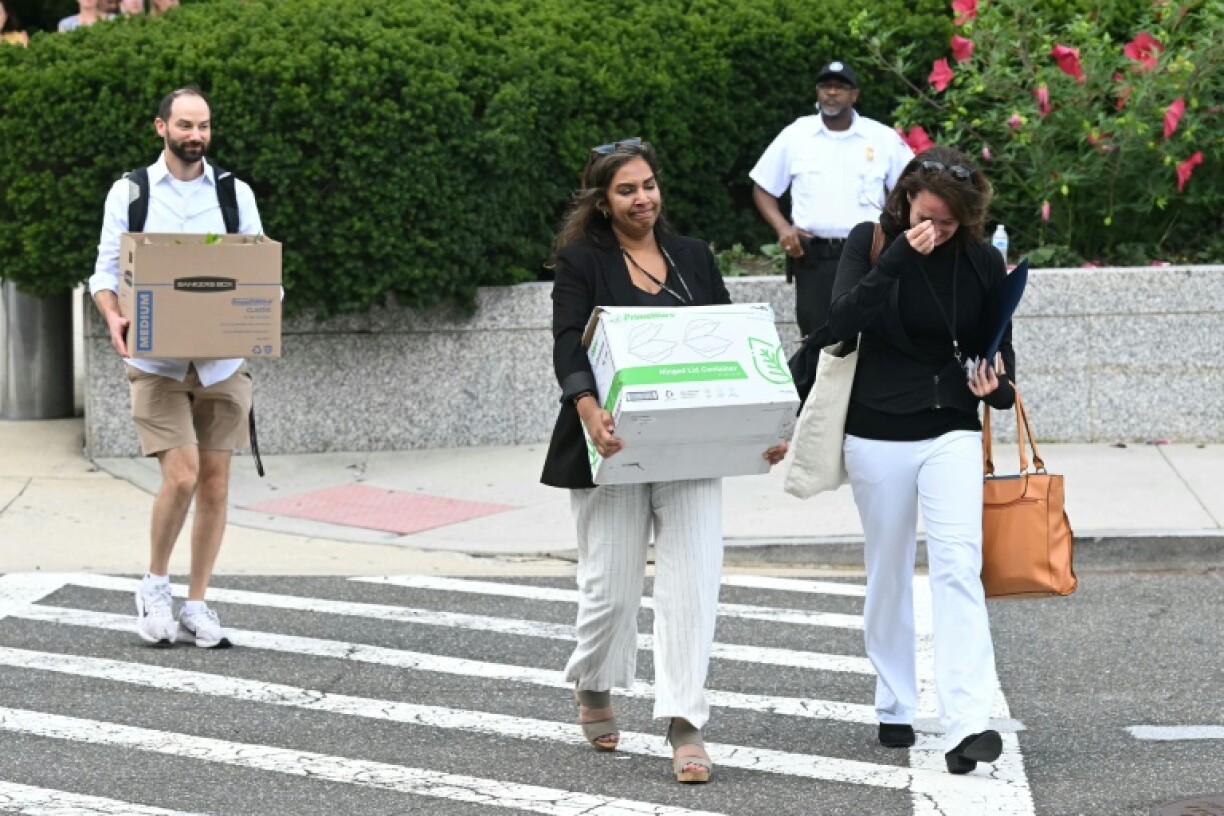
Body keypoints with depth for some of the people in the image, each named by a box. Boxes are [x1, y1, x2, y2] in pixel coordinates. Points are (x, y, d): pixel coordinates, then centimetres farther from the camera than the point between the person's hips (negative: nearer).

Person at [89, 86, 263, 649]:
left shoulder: (236, 194, 8)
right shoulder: (129, 192, 4)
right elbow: (106, 269, 4)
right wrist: (112, 316, -17)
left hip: (221, 360, 3)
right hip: (158, 362, -3)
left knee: (215, 483, 3)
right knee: (181, 476, -15)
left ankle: (197, 605, 15)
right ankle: (155, 587, 8)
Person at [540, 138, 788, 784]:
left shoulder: (693, 258, 12)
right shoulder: (581, 263, 0)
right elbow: (568, 347, -14)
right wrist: (588, 409, -33)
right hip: (614, 447, -3)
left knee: (692, 580, -7)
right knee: (612, 584, 2)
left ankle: (684, 724, -4)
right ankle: (593, 689, 31)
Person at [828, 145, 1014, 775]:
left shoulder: (983, 262, -1)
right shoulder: (871, 243, -4)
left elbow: (999, 345, 8)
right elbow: (843, 320, -18)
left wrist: (996, 385, -15)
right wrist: (899, 256, -25)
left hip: (952, 432, 0)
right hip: (877, 433, 0)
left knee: (959, 566, -15)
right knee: (888, 573, 11)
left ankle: (967, 722, -22)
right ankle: (894, 707, 26)